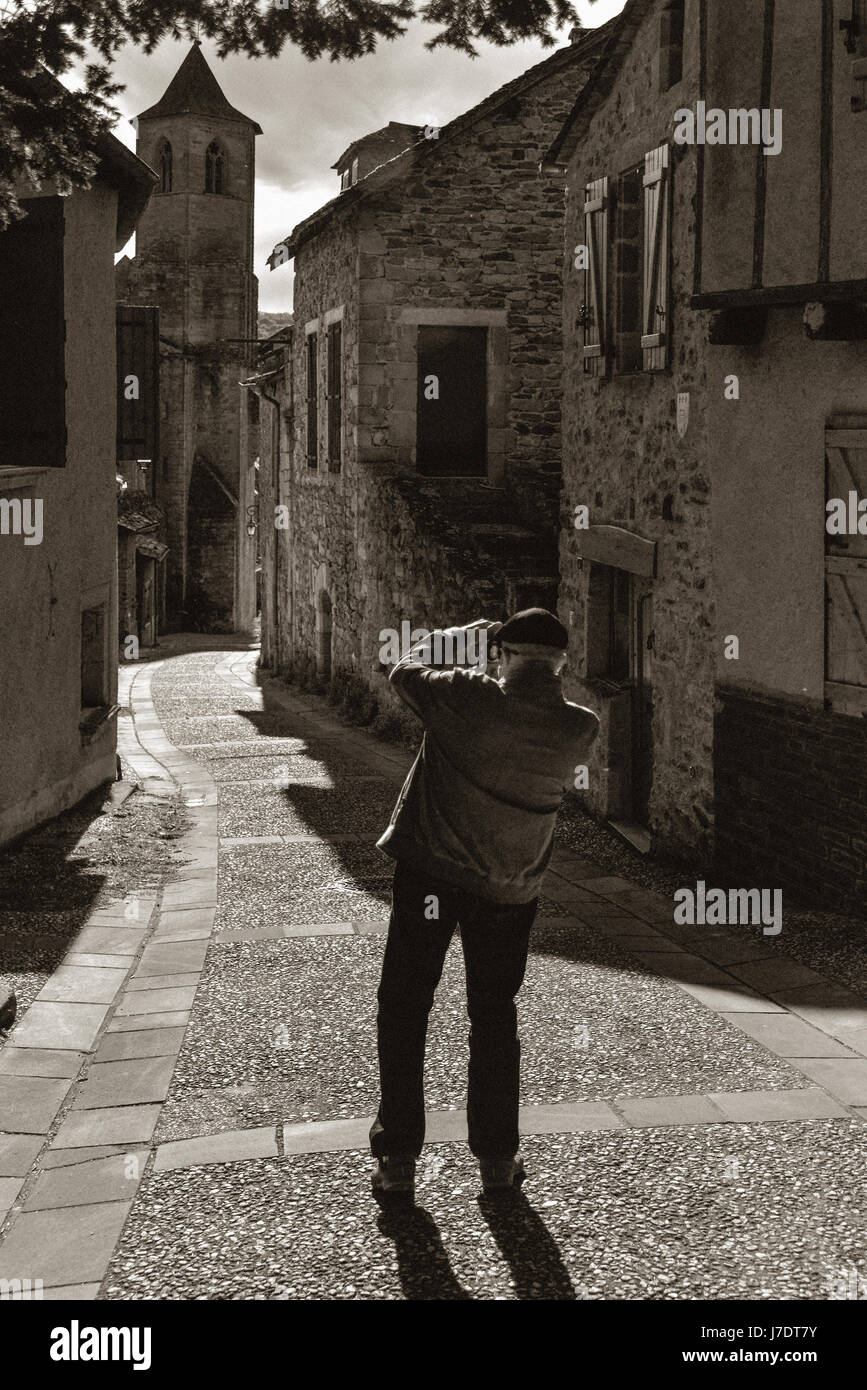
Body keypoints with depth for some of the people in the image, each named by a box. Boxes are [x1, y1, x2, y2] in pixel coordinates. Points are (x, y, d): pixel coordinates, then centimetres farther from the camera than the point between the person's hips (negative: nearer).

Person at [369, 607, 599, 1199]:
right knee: (494, 1016, 17)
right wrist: (549, 675, 16)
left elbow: (406, 670, 1)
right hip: (510, 888, 2)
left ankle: (398, 1159, 12)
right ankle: (497, 1157, 22)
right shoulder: (579, 730, -10)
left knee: (404, 1010, 10)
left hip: (429, 873, -2)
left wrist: (465, 636, 13)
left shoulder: (469, 699, -17)